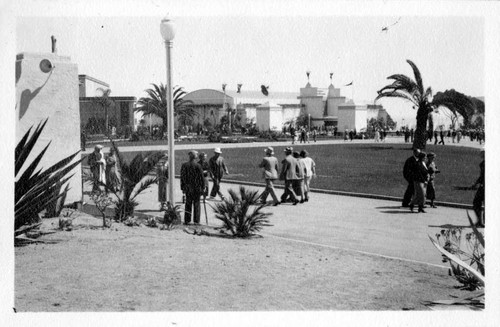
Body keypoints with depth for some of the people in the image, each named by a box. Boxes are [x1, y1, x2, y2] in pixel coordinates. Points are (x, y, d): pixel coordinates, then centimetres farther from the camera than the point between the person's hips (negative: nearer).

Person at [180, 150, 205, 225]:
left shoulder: (184, 165, -3)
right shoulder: (198, 165, -10)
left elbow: (182, 177, 0)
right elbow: (201, 177, -7)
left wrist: (183, 187, 7)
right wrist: (203, 187, 2)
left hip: (188, 188, 2)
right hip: (197, 188, -2)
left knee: (188, 204, 10)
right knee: (196, 204, 5)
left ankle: (187, 220, 11)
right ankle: (196, 221, 4)